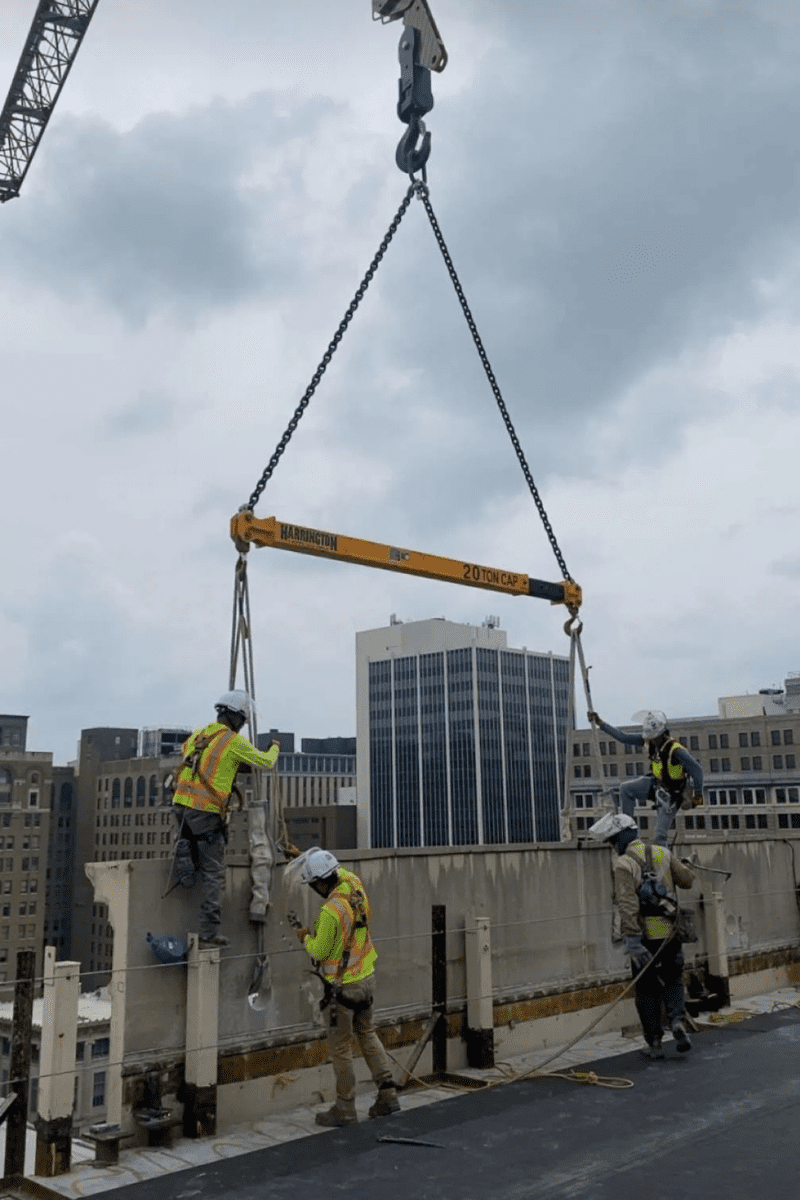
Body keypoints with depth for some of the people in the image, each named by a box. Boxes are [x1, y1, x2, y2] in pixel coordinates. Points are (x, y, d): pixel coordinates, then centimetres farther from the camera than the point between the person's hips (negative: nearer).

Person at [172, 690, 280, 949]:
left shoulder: (197, 735, 13)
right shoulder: (234, 741, -4)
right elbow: (266, 762, 7)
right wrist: (275, 748, 30)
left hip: (181, 806, 6)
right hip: (206, 813, -6)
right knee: (214, 875, 0)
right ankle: (209, 934, 1)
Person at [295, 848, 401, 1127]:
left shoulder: (330, 911, -27)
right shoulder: (356, 886, -4)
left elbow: (320, 952, -17)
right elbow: (342, 873, 20)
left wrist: (305, 938, 3)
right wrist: (306, 857, 25)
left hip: (344, 986, -8)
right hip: (367, 977, 8)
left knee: (340, 1046, 6)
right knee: (367, 1034, 21)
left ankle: (345, 1108, 14)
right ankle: (388, 1095, 20)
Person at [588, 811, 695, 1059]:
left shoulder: (623, 864, -12)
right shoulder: (663, 854, 3)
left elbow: (628, 906, -19)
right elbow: (687, 880, 11)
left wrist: (632, 941, -21)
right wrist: (684, 866, 33)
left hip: (644, 936, -4)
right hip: (670, 934, 4)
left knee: (647, 989, 9)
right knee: (673, 981, 19)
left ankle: (655, 1043, 13)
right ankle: (678, 1021, -3)